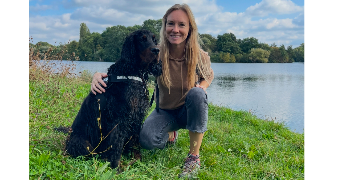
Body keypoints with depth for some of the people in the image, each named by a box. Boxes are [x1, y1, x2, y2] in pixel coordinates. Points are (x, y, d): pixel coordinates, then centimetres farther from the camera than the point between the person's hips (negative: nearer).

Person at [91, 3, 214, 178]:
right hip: (166, 112, 0)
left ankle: (194, 156, -20)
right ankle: (170, 133, 12)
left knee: (196, 93, -34)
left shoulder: (199, 56, -17)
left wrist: (202, 87, -17)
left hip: (190, 111, 0)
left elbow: (208, 75, 6)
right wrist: (99, 75, -39)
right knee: (147, 139, -29)